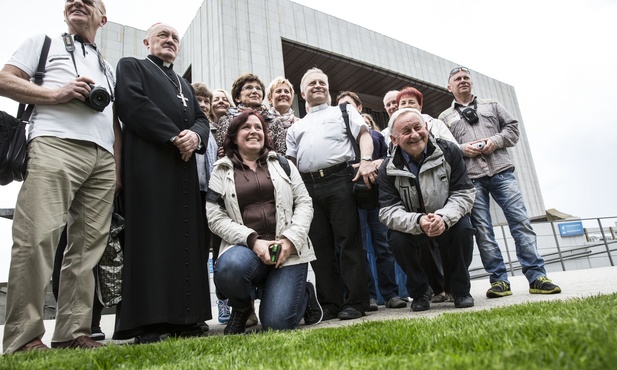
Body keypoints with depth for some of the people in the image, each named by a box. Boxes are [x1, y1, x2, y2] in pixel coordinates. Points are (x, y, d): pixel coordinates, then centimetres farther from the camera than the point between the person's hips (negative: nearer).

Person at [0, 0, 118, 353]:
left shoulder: (109, 69, 30)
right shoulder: (44, 43, 21)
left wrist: (119, 168, 12)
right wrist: (57, 93, -7)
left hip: (103, 158, 4)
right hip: (55, 144, -4)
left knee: (88, 245, -2)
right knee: (38, 237, -14)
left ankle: (73, 332, 3)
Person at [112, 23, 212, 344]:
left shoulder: (185, 84, 31)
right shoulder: (131, 66, 13)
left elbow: (202, 119, 18)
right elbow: (133, 105, -6)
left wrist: (195, 136, -6)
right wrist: (174, 137, -12)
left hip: (185, 166, 6)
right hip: (148, 162, -6)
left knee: (186, 237, -1)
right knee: (150, 235, -11)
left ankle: (184, 317, 2)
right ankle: (148, 322, -9)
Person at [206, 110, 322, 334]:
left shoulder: (282, 164, 15)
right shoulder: (222, 172, 10)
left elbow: (304, 203, 8)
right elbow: (215, 217, 0)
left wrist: (290, 239, -10)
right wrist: (253, 241, -14)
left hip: (288, 249, 0)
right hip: (245, 247, 0)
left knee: (277, 322, -17)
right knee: (229, 268, -36)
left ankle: (305, 294, 21)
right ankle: (241, 308, 2)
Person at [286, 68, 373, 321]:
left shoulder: (344, 111, 20)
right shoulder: (295, 128, 28)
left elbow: (364, 134, 6)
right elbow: (291, 162, 22)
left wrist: (366, 160, -14)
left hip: (339, 179, -3)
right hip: (307, 186, 4)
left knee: (348, 241, -6)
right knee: (319, 246, 2)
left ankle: (355, 301, 0)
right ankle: (329, 303, 9)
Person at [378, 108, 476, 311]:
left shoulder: (449, 151, -12)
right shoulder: (388, 169, -13)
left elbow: (464, 193, -13)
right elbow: (388, 211, -19)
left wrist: (444, 218, -34)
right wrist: (419, 222, -39)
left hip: (448, 221, 1)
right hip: (411, 226, 0)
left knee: (463, 228, -30)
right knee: (396, 239, -29)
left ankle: (461, 290, -4)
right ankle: (420, 291, -1)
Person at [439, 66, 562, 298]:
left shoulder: (491, 105, 22)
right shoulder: (444, 118, 17)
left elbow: (512, 127, 16)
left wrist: (495, 141, -3)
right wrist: (462, 149, -9)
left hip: (501, 171, 1)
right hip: (470, 178, -1)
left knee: (520, 221, -7)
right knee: (482, 230, -3)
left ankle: (536, 276, -3)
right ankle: (499, 280, 3)